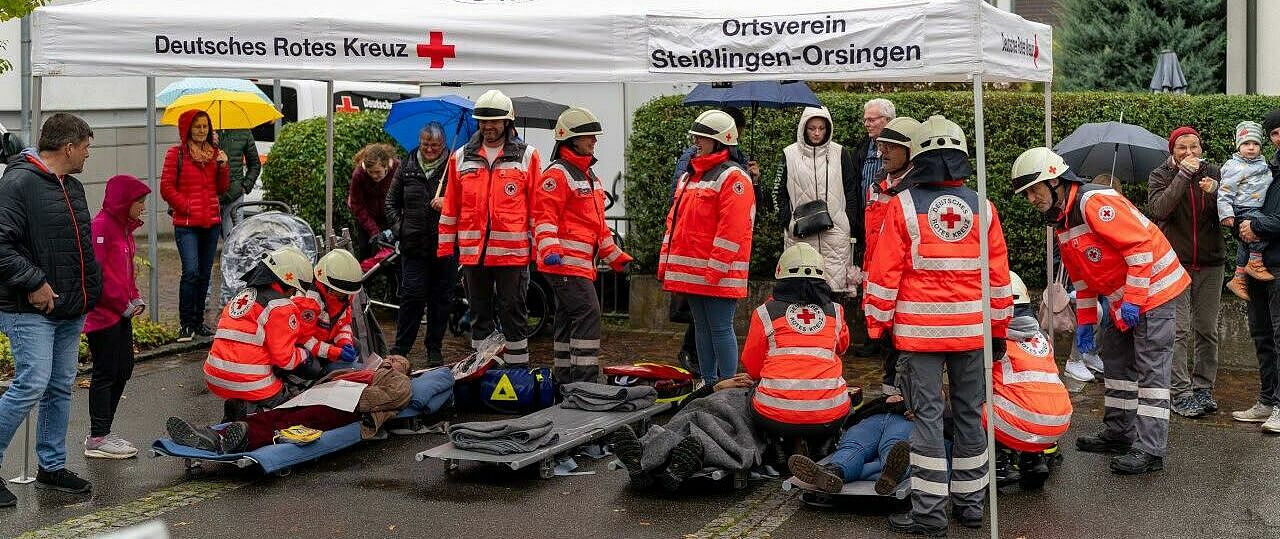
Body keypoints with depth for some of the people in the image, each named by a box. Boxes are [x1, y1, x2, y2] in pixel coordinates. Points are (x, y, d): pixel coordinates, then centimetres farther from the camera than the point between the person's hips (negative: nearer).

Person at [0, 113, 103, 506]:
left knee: (61, 388, 11)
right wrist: (34, 284, -21)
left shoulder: (71, 186, 16)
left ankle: (52, 466, 20)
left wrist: (90, 291, 18)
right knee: (32, 384, -13)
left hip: (71, 310, 9)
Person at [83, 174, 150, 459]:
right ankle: (97, 439, 3)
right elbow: (98, 271, -21)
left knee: (124, 369, 12)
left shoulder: (124, 227, 15)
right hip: (103, 313, -10)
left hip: (121, 312, 10)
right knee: (106, 373, -5)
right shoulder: (101, 225, -15)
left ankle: (102, 432, 20)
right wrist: (125, 304, -16)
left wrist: (136, 299, 8)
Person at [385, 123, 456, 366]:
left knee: (441, 299, 6)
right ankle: (399, 350, 5)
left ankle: (435, 350, 18)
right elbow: (391, 202, 19)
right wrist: (398, 226, 7)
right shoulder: (407, 168, 10)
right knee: (412, 296, -4)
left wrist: (448, 203, -18)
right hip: (414, 245, 1)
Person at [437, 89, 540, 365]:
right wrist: (446, 247, 8)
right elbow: (451, 206, 12)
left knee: (513, 314, 1)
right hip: (472, 252, 3)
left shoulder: (526, 156, 3)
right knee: (479, 315, 11)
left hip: (513, 252, -3)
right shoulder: (461, 158, 10)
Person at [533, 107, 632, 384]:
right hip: (566, 260, -10)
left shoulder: (589, 176, 23)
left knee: (569, 319, 13)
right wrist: (549, 248, -33)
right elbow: (544, 215, -19)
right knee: (588, 313, -16)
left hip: (582, 263, 10)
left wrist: (616, 256, 30)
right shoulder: (557, 174, -9)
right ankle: (585, 381, -16)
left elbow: (597, 223, 30)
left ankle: (566, 381, 19)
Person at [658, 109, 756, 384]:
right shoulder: (688, 176, 18)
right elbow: (674, 221, 21)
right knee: (702, 328, 14)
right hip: (691, 273, 9)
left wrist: (716, 268, -22)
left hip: (718, 273, -9)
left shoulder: (733, 177, -9)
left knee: (721, 329, -5)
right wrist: (666, 262, 15)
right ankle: (708, 383, 22)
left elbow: (732, 228, -17)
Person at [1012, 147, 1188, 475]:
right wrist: (1085, 320, 16)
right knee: (1115, 358, 16)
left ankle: (1151, 450, -10)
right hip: (1123, 298, 10)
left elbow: (1140, 244, -26)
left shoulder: (1095, 203, -23)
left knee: (1150, 367, -10)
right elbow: (1082, 276, 19)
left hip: (1153, 286, -10)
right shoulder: (1062, 222, 9)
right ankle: (1118, 434, 27)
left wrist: (1134, 300, -24)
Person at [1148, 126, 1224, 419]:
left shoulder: (1212, 172, 7)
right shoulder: (1161, 175, 0)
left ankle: (1203, 388, 15)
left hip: (1210, 263, 3)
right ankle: (1181, 393, -4)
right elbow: (1158, 209, -19)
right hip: (1175, 262, -3)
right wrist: (1183, 175, -20)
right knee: (1179, 330, -7)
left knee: (1207, 329, 6)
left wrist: (1215, 192, -17)